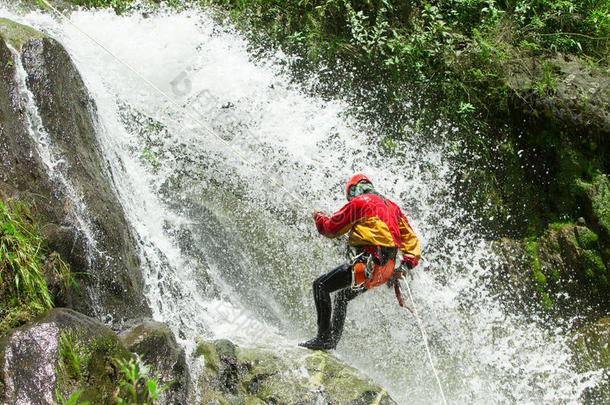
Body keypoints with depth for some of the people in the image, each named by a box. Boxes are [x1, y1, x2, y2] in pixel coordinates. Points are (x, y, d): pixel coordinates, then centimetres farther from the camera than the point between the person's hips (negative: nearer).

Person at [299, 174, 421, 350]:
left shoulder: (358, 202, 0)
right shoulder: (392, 206, 23)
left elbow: (331, 228, 4)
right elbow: (410, 237, 20)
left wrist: (318, 216, 23)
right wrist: (408, 262, 11)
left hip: (370, 261, -9)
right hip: (387, 269, 9)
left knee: (321, 285, -6)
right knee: (342, 295, 26)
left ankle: (324, 337, -14)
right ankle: (333, 339, 27)